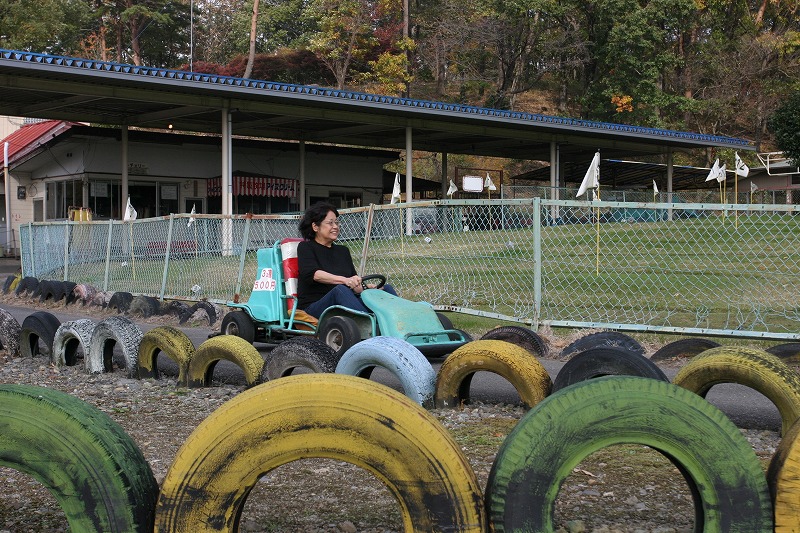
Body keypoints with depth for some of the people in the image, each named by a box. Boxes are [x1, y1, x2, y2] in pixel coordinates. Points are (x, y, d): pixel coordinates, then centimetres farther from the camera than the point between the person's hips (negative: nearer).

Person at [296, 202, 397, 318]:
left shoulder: (343, 251, 24)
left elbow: (355, 282, 15)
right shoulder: (306, 247, 6)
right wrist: (345, 280, -31)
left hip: (346, 305, 6)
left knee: (386, 288, -14)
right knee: (340, 290, -37)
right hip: (314, 307, -6)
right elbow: (312, 274, -15)